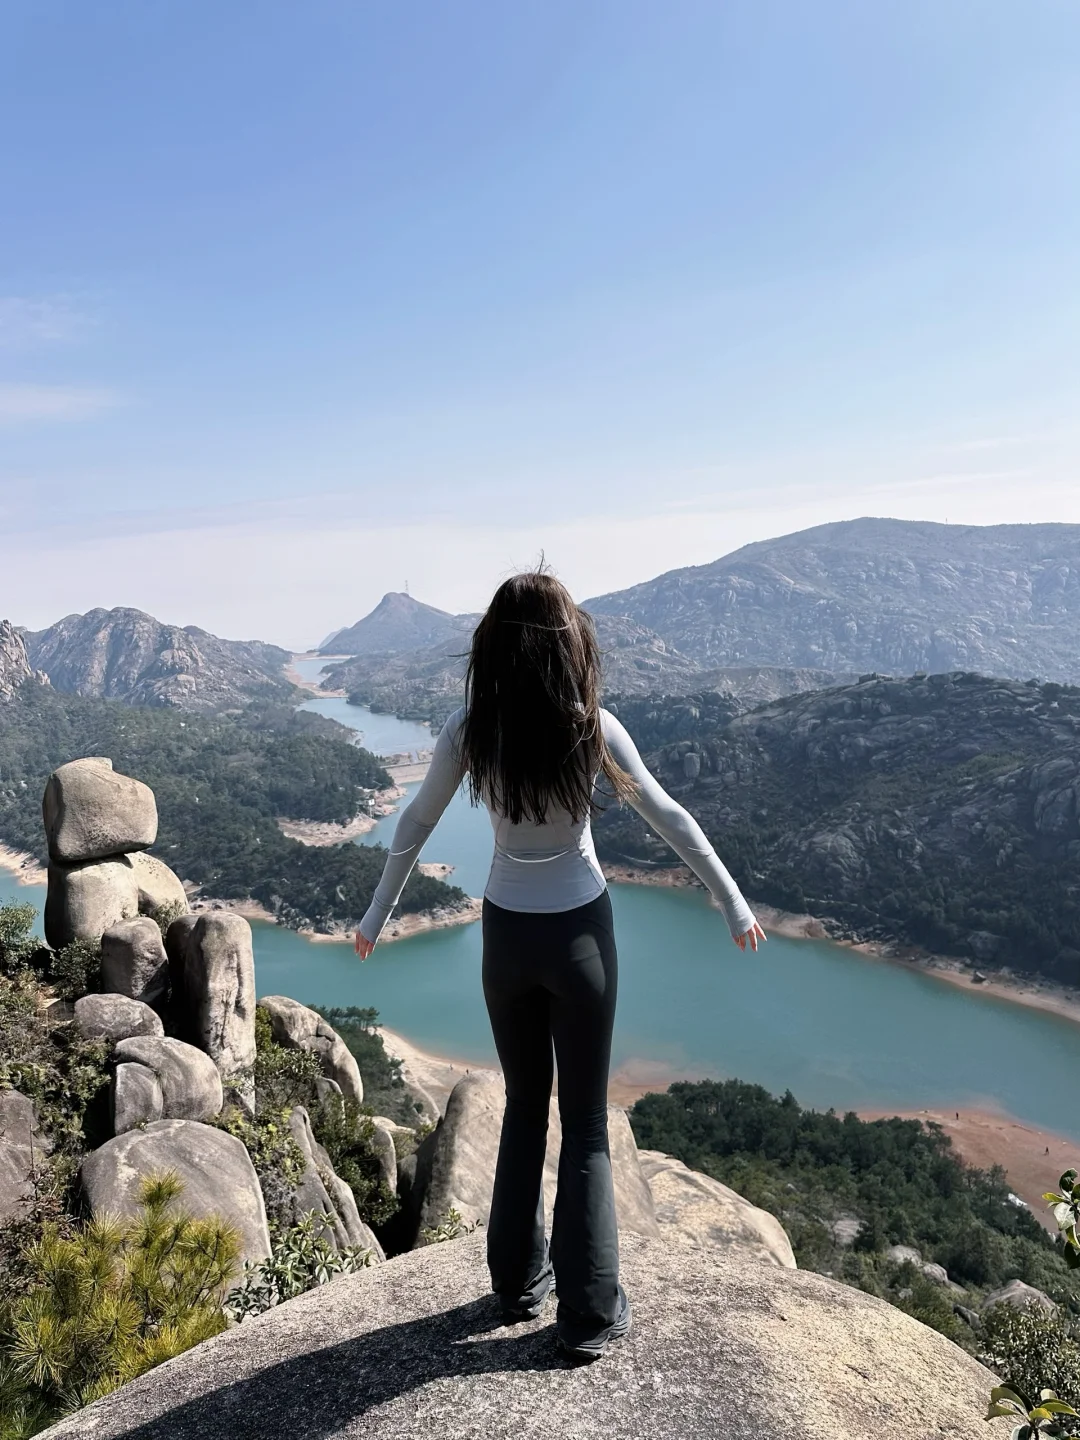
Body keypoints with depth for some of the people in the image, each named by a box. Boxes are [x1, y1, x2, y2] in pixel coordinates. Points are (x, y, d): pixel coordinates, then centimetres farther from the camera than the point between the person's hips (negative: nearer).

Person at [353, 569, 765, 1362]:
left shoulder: (469, 730, -11)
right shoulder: (592, 727, -16)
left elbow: (414, 825, 0)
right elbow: (668, 815, -7)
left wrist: (377, 916, 14)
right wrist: (733, 902, 5)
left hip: (505, 936, 2)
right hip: (580, 933, -2)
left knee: (524, 1109, 22)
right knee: (585, 1122, 12)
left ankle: (519, 1281, 36)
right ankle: (589, 1315, 24)